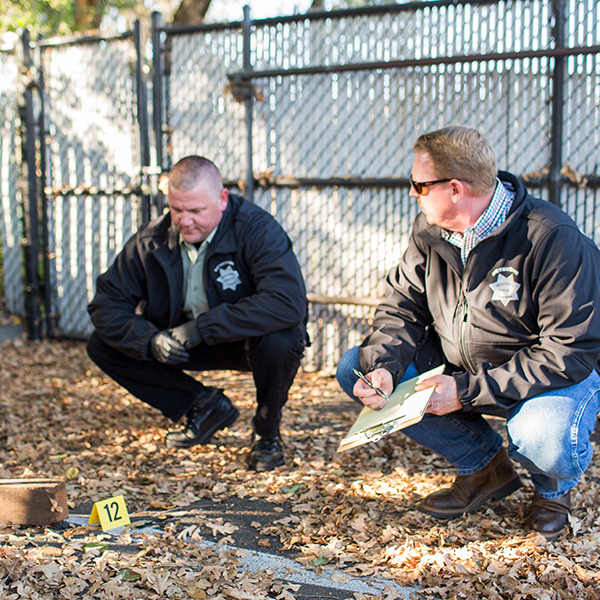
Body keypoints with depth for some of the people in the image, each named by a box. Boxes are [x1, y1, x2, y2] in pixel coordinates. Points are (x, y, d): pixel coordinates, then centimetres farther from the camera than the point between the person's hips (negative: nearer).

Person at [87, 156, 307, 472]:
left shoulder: (257, 229, -24)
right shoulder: (152, 240, -11)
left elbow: (288, 303, -39)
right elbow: (106, 303, -7)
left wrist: (200, 328, -38)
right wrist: (150, 340, -28)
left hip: (249, 338, -4)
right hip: (184, 343, 4)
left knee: (279, 340, -39)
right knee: (102, 345, -10)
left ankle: (267, 431, -7)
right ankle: (204, 406, 3)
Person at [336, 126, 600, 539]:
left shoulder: (553, 238, -26)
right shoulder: (430, 231, -6)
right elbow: (402, 307, 0)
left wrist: (467, 391, -29)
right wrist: (382, 366, -23)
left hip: (554, 377, -6)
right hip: (458, 366, 6)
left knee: (544, 439, -40)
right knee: (354, 368, -8)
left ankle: (553, 487, 5)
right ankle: (484, 466, 4)